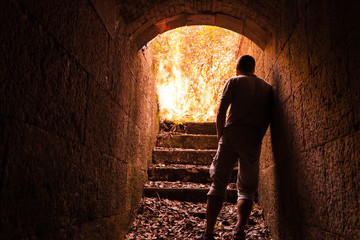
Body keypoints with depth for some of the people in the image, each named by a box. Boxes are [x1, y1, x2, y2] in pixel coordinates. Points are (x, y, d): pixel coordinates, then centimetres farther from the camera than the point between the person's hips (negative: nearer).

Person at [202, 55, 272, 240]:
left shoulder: (234, 81, 9)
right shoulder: (267, 87, 18)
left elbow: (221, 113, 1)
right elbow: (268, 118, 14)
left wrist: (220, 137, 11)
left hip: (231, 136, -2)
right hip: (253, 141, 2)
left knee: (218, 184, 3)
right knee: (246, 188, 11)